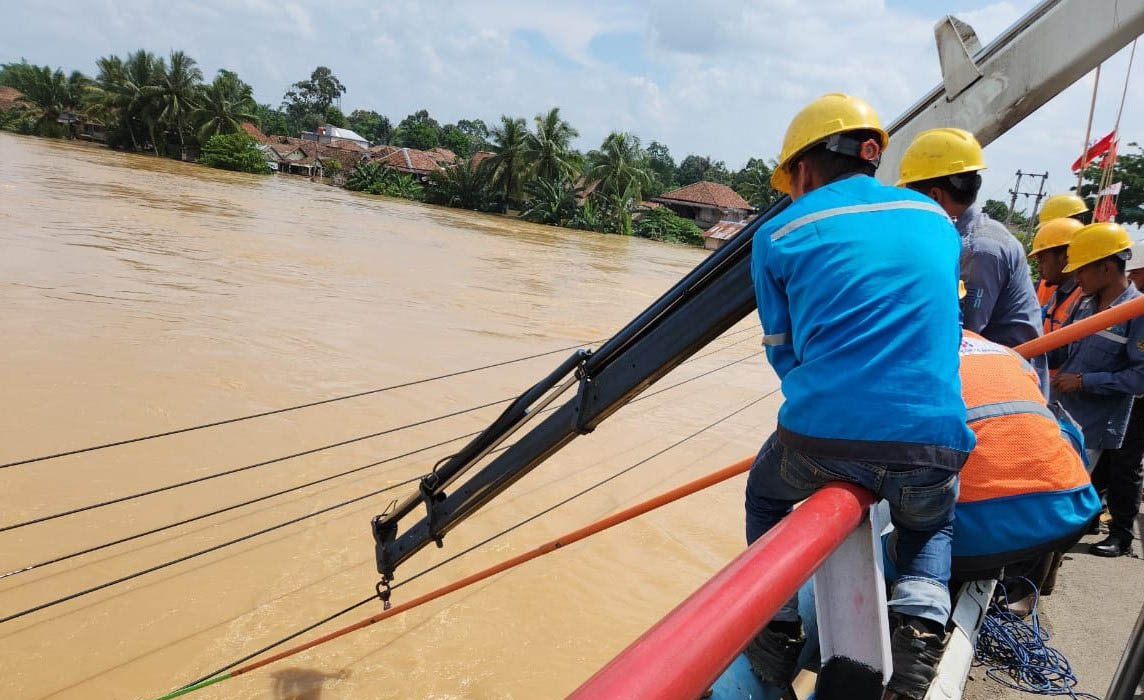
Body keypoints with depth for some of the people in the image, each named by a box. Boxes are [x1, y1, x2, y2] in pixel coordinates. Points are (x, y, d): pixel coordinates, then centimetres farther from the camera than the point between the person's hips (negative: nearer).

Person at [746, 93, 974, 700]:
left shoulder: (778, 235, 5)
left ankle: (775, 628, 22)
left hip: (820, 441, -2)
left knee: (765, 496, 32)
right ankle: (919, 622, 11)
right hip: (934, 448, 3)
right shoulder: (936, 219, 15)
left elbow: (784, 353, 8)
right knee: (931, 525, 36)